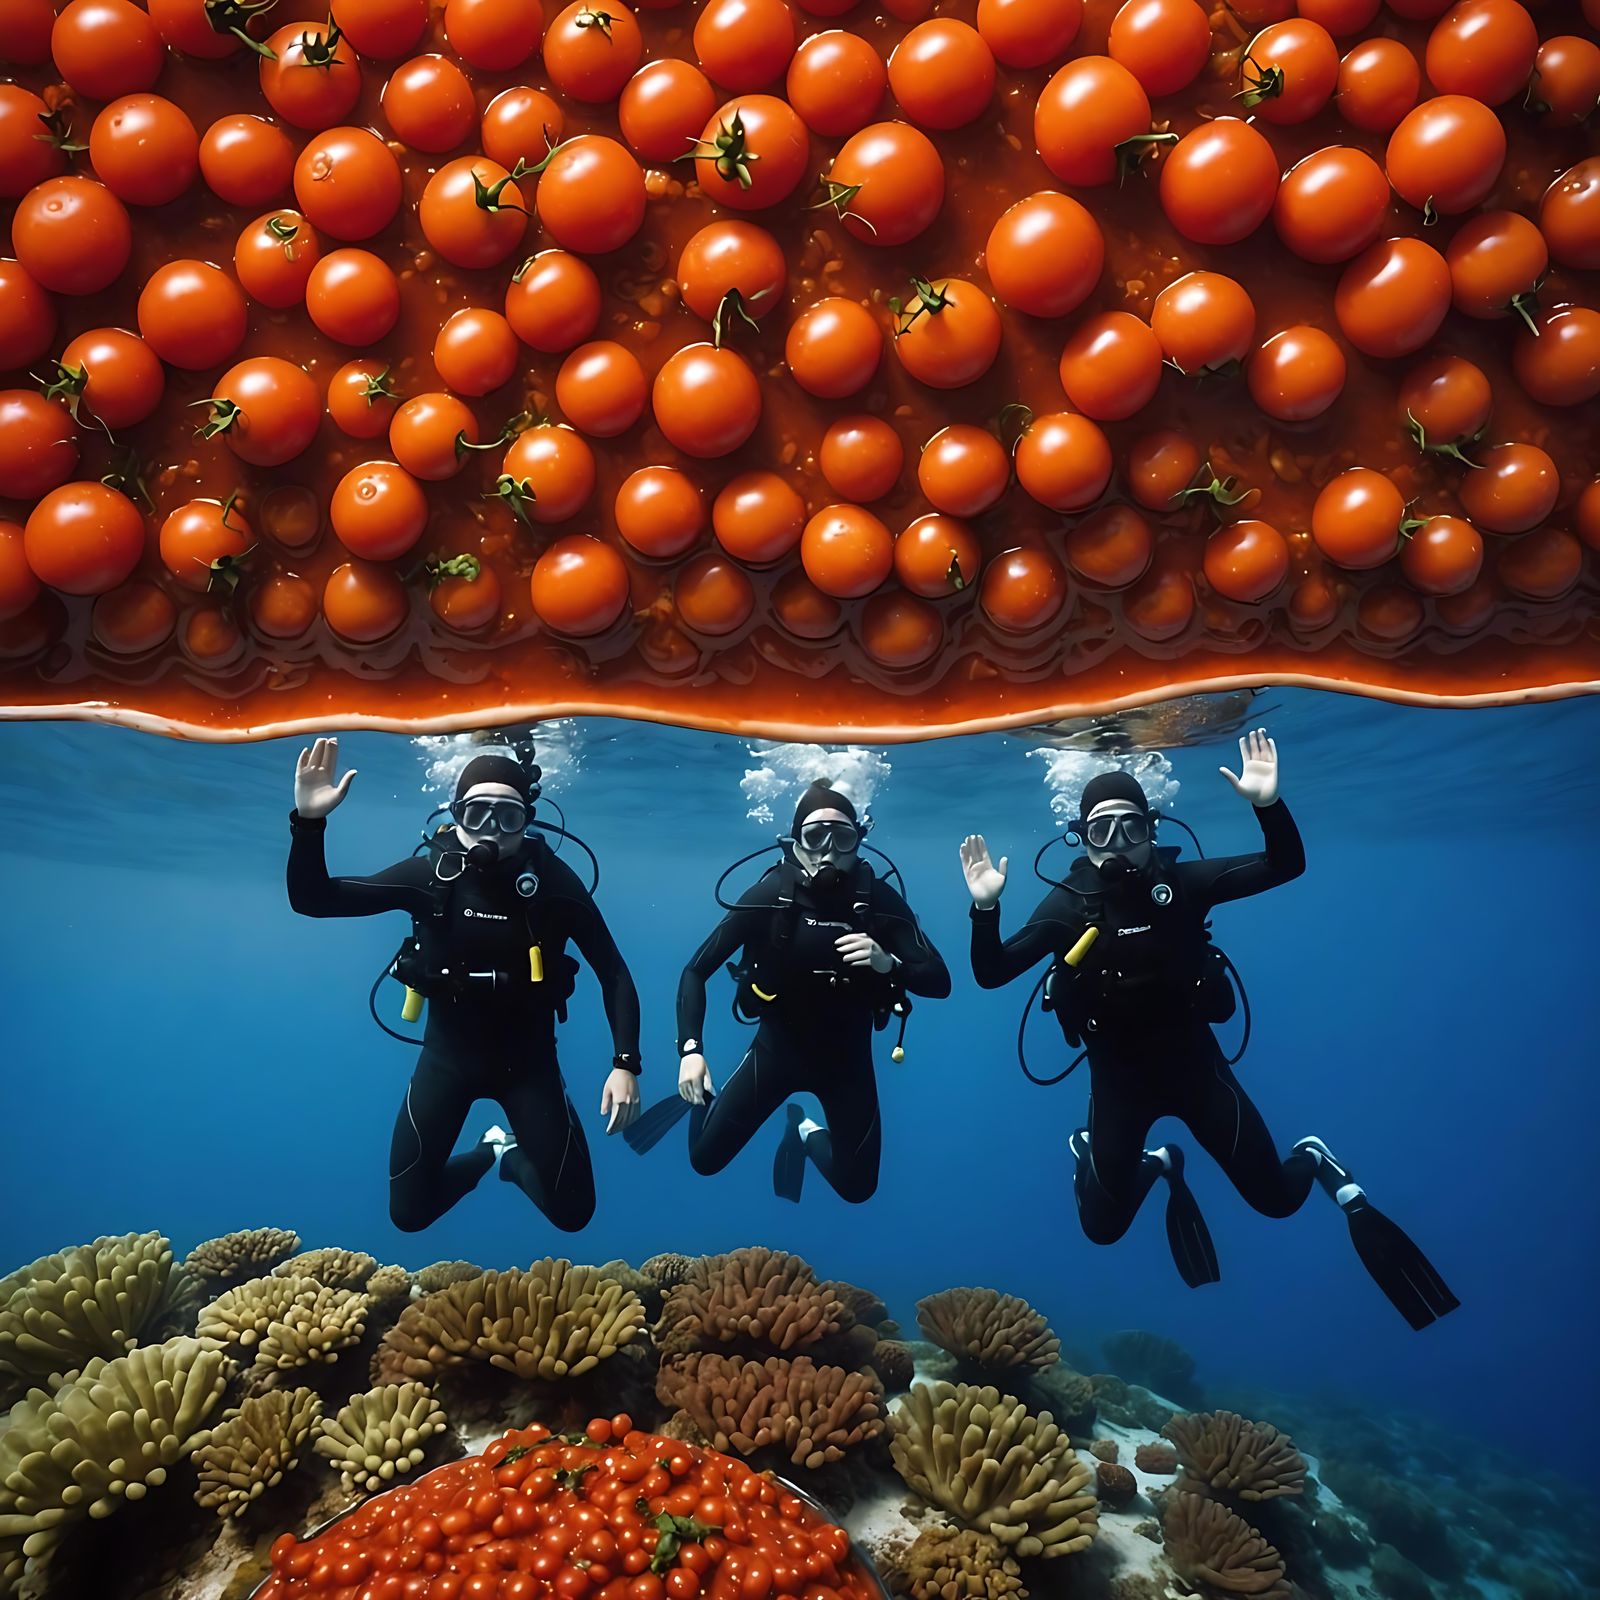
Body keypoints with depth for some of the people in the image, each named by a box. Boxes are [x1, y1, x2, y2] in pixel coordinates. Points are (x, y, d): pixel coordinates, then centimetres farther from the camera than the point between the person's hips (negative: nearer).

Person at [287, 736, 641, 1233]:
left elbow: (614, 974, -11)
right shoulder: (430, 873, -14)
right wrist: (309, 820, -33)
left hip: (528, 1056, -1)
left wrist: (626, 1064, -20)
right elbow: (311, 900, -16)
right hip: (448, 1054, 1)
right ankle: (488, 1155, 33)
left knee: (572, 1211, -1)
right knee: (408, 1211, 3)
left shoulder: (553, 880, -17)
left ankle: (516, 1160, 32)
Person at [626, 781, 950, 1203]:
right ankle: (700, 1099, 36)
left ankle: (806, 1133, 40)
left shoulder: (878, 899, -17)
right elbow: (696, 971, -15)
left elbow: (939, 982, -16)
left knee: (857, 1188, 9)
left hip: (847, 1056, 1)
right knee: (705, 1161, 3)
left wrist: (888, 963, -36)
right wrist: (690, 1049, -26)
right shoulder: (770, 894, -20)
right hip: (777, 1047, -1)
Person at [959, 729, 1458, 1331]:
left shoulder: (1181, 881, -9)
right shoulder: (1067, 903, -11)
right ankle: (1159, 1165, 36)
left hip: (1194, 1058, 0)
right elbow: (991, 974, -14)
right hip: (1117, 1072, 0)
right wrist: (985, 908, -31)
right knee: (1103, 1227, 4)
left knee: (1276, 1198, 5)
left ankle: (1317, 1162, 42)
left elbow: (1286, 866, -12)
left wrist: (1269, 804, -29)